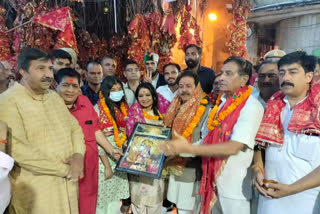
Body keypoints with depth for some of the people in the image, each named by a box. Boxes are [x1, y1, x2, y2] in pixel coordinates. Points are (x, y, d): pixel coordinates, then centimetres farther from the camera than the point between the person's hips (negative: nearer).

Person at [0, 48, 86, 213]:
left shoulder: (54, 97, 9)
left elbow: (74, 127, 10)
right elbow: (17, 150, -22)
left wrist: (78, 155, -10)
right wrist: (63, 168, -17)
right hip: (35, 190, -6)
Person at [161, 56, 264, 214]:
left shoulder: (251, 106, -15)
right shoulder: (219, 103, 6)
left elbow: (234, 147, -24)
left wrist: (189, 149, -26)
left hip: (235, 187, -6)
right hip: (213, 182, 6)